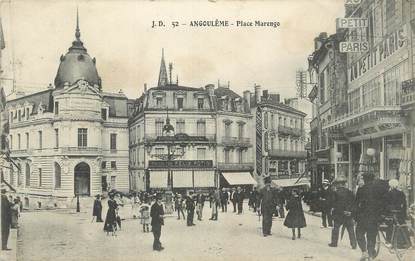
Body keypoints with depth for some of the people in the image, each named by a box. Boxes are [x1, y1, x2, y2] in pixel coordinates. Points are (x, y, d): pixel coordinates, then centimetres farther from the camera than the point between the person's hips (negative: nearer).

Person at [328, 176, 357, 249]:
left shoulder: (336, 192, -8)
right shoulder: (349, 192, 3)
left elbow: (333, 203, -8)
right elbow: (353, 203, 4)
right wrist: (351, 211, 8)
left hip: (339, 214, -3)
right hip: (349, 214, 3)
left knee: (336, 228, 10)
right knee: (351, 230, 7)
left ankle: (334, 243, 14)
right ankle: (354, 244, 4)